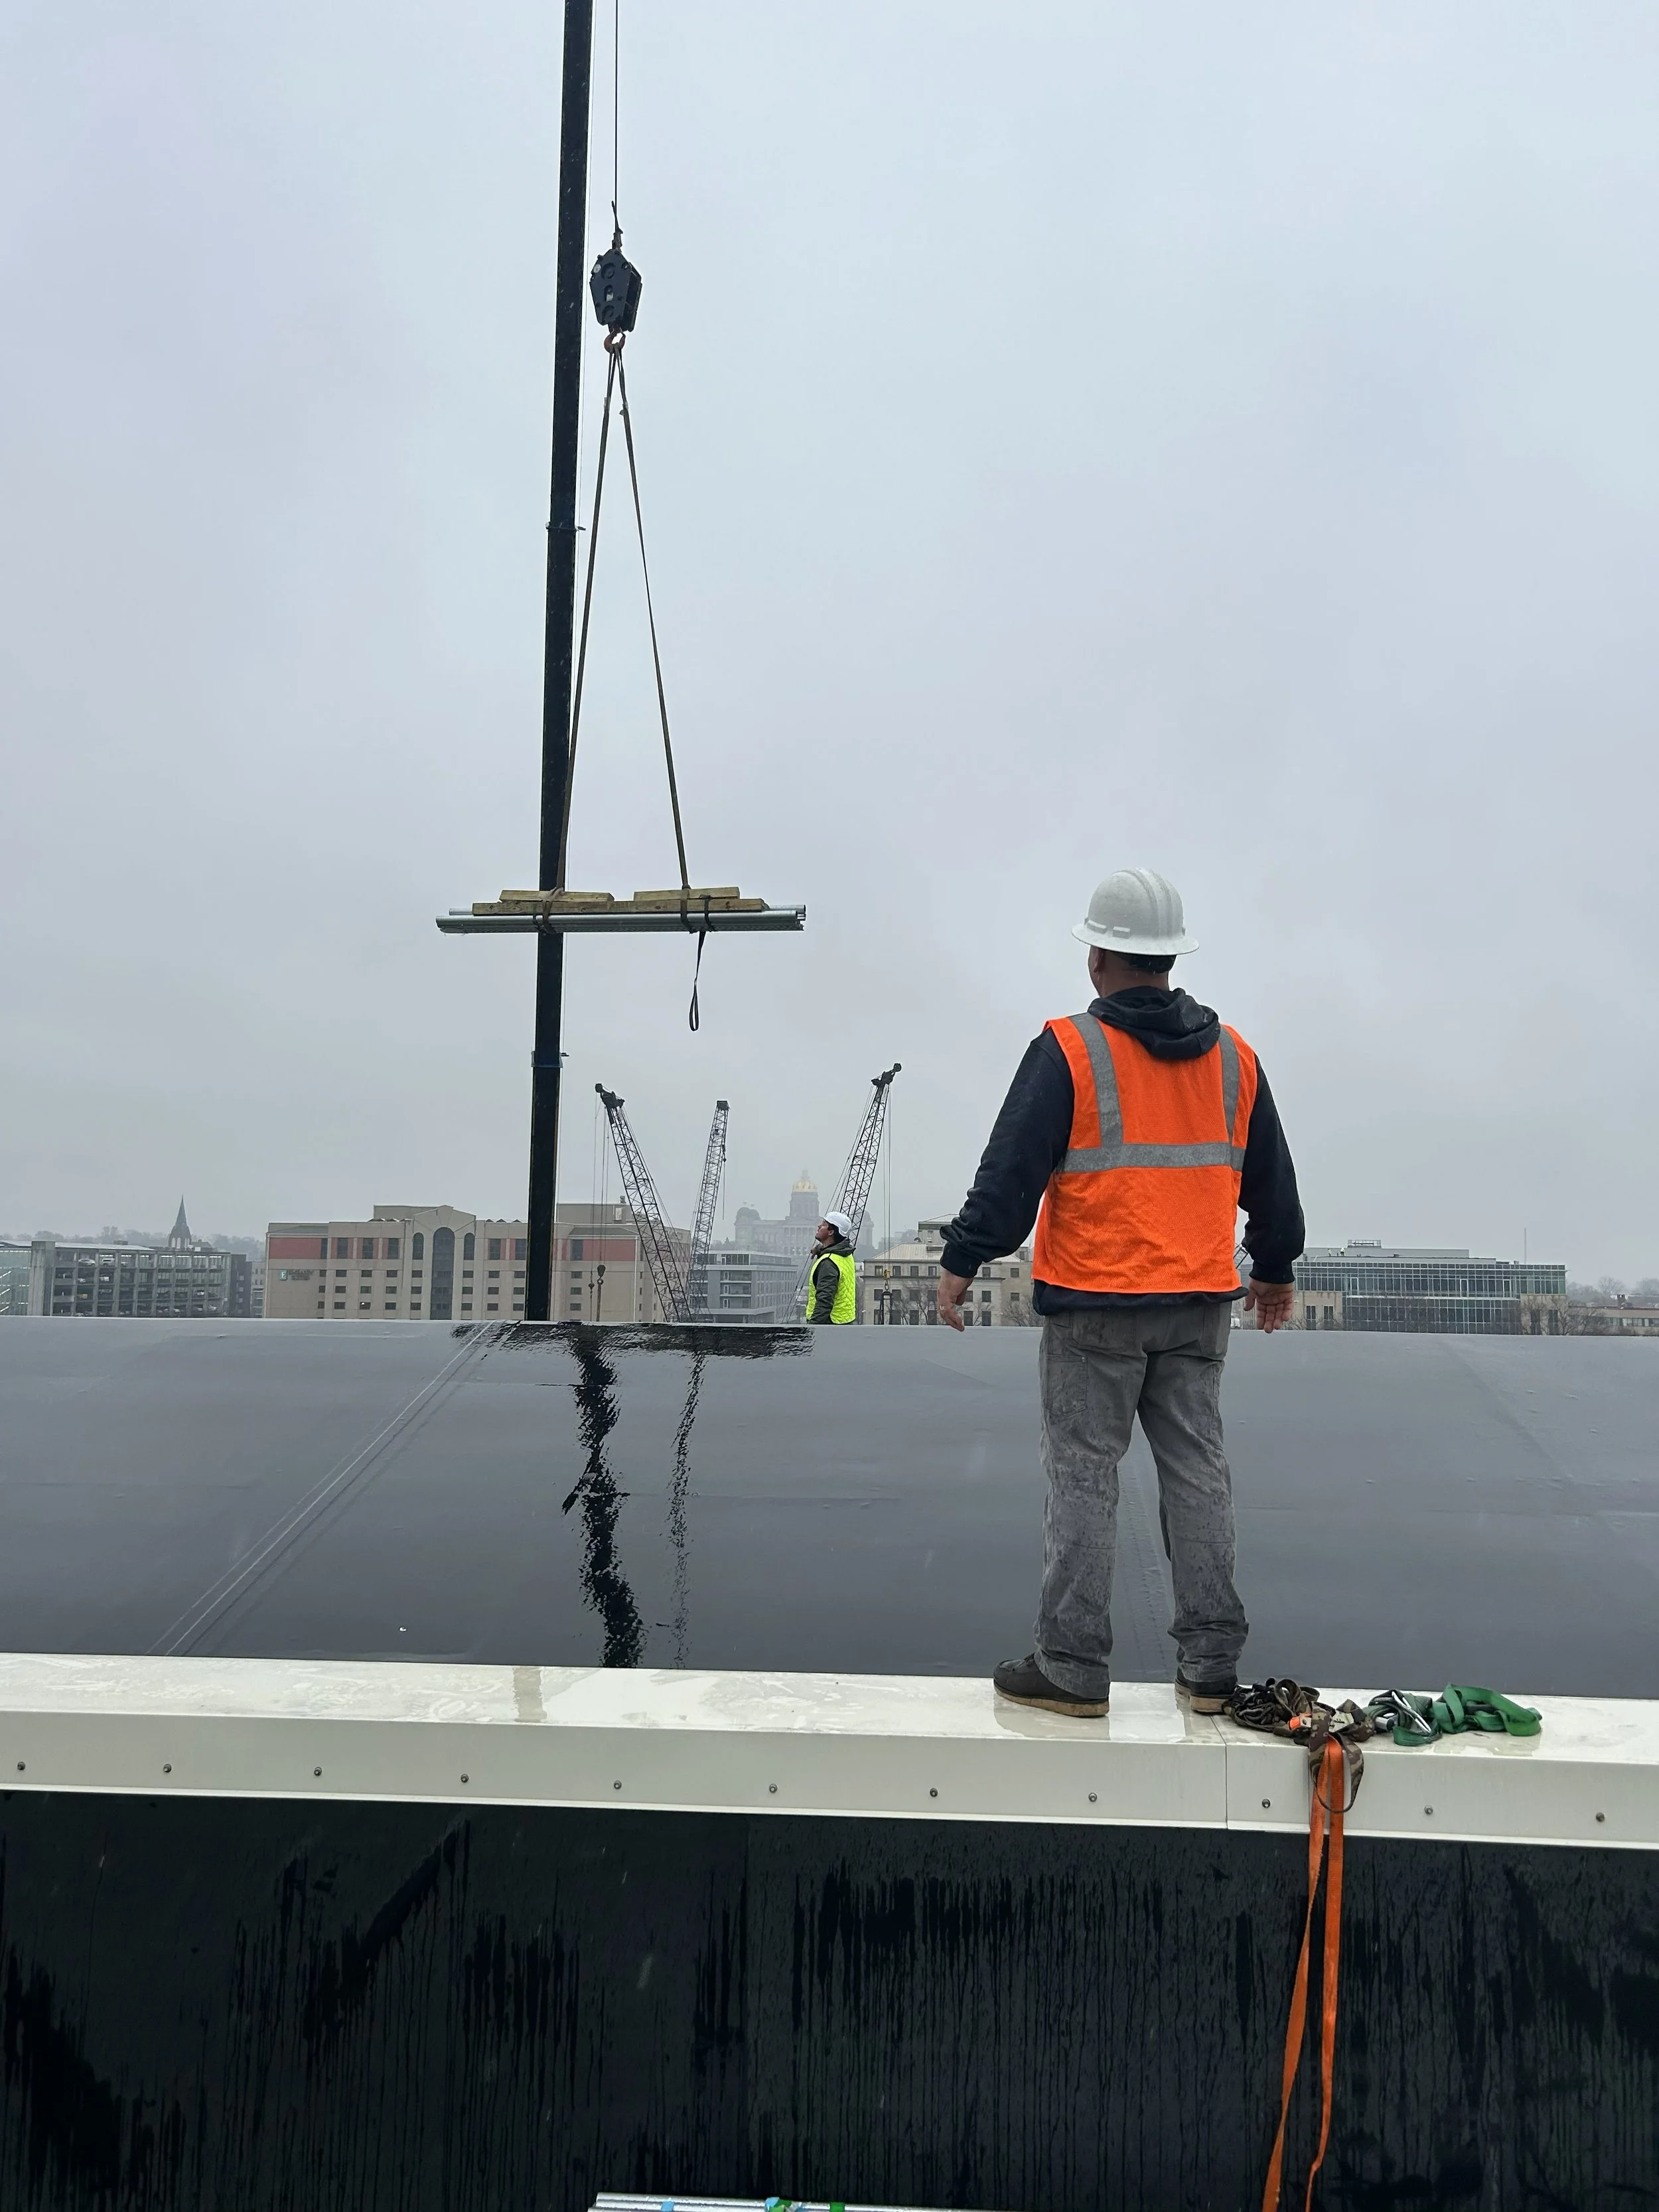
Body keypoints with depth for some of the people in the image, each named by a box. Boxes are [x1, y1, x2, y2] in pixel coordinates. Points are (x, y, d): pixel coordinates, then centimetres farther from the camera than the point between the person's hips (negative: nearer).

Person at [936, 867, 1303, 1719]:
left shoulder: (1069, 1050, -9)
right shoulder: (1233, 1057, 9)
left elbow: (1010, 1170, -11)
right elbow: (1272, 1182, 17)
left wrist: (961, 1262, -4)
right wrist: (1276, 1270, 30)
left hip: (1093, 1304, -5)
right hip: (1199, 1305, 5)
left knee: (1082, 1479, 1)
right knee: (1198, 1473, 10)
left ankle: (1072, 1669, 6)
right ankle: (1211, 1666, 15)